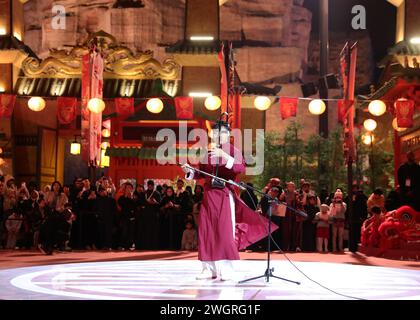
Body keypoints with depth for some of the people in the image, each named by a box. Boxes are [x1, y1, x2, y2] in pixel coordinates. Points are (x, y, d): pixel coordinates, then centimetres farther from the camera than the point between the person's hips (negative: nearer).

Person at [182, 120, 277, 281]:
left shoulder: (232, 150, -2)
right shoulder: (208, 153, 13)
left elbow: (241, 168, -20)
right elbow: (201, 173, 21)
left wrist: (224, 155, -31)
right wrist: (190, 171, 2)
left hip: (224, 196, -5)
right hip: (208, 195, 5)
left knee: (225, 232, -8)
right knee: (206, 232, 5)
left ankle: (227, 269, -5)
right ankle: (209, 269, 12)